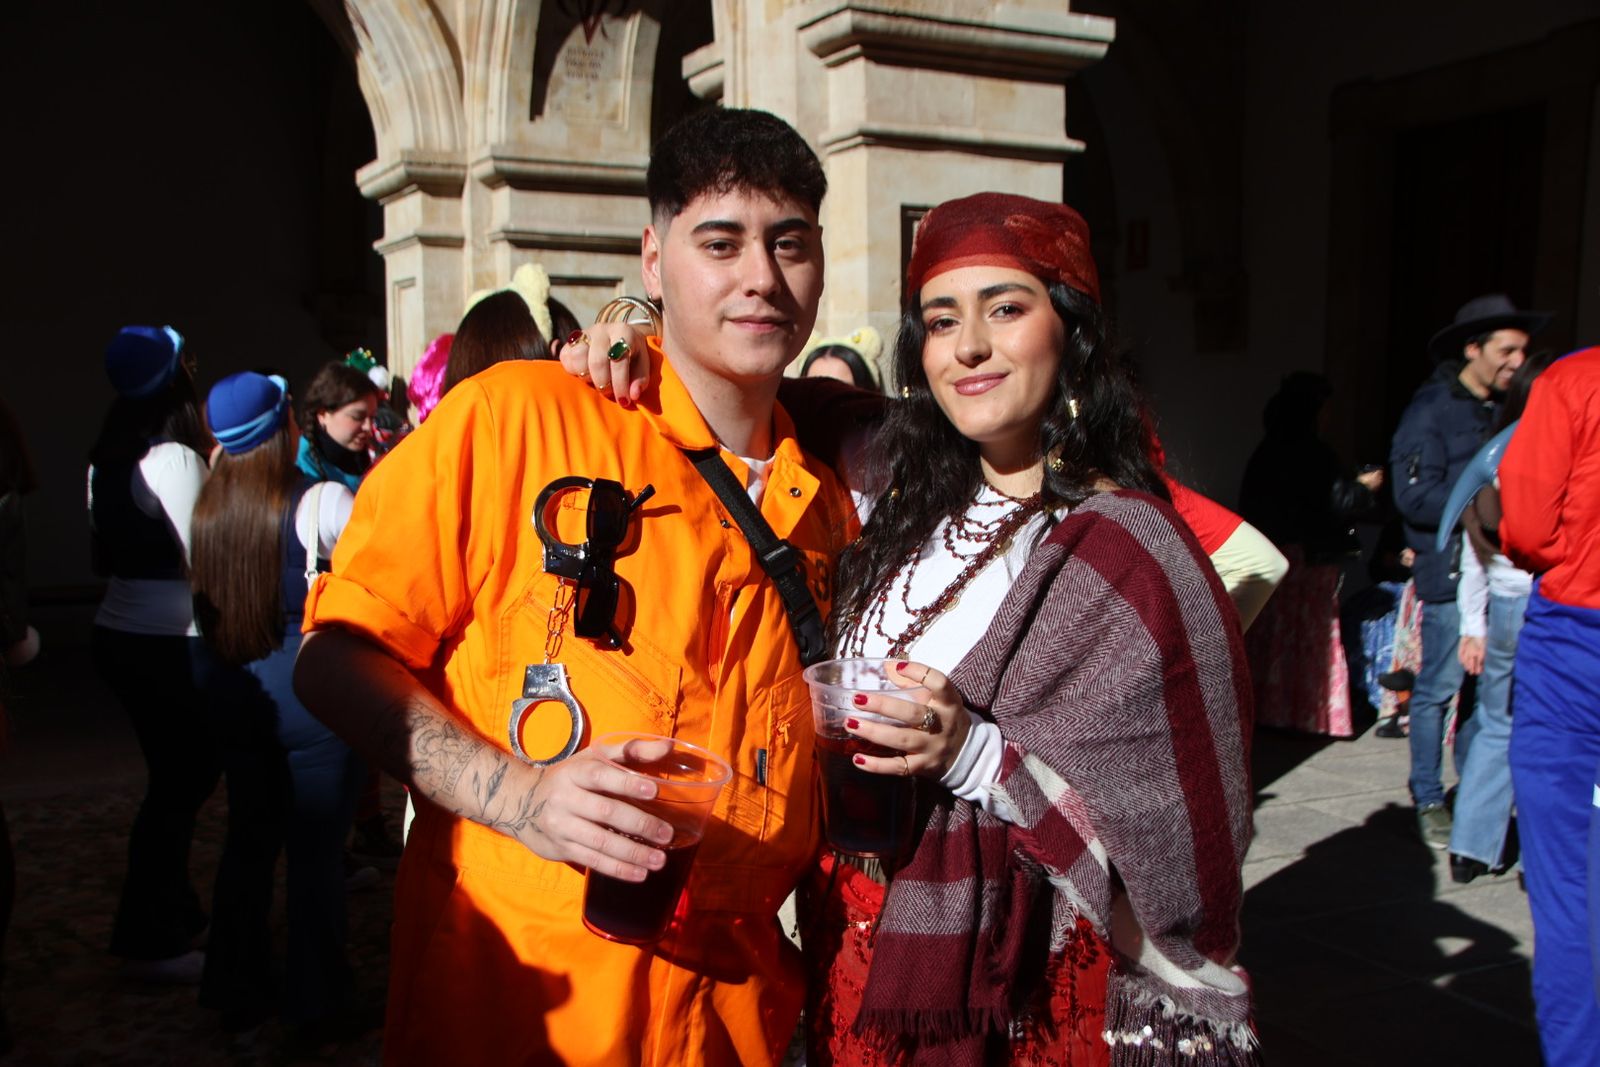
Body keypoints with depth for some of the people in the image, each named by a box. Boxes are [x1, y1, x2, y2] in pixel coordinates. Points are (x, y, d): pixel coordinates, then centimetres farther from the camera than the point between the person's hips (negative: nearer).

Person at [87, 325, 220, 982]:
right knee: (180, 785, 2)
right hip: (168, 645, -9)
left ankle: (174, 916, 30)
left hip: (118, 636, 9)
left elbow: (102, 556, 16)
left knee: (179, 776, 19)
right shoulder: (176, 459, -16)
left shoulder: (106, 460, 9)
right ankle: (152, 943, 11)